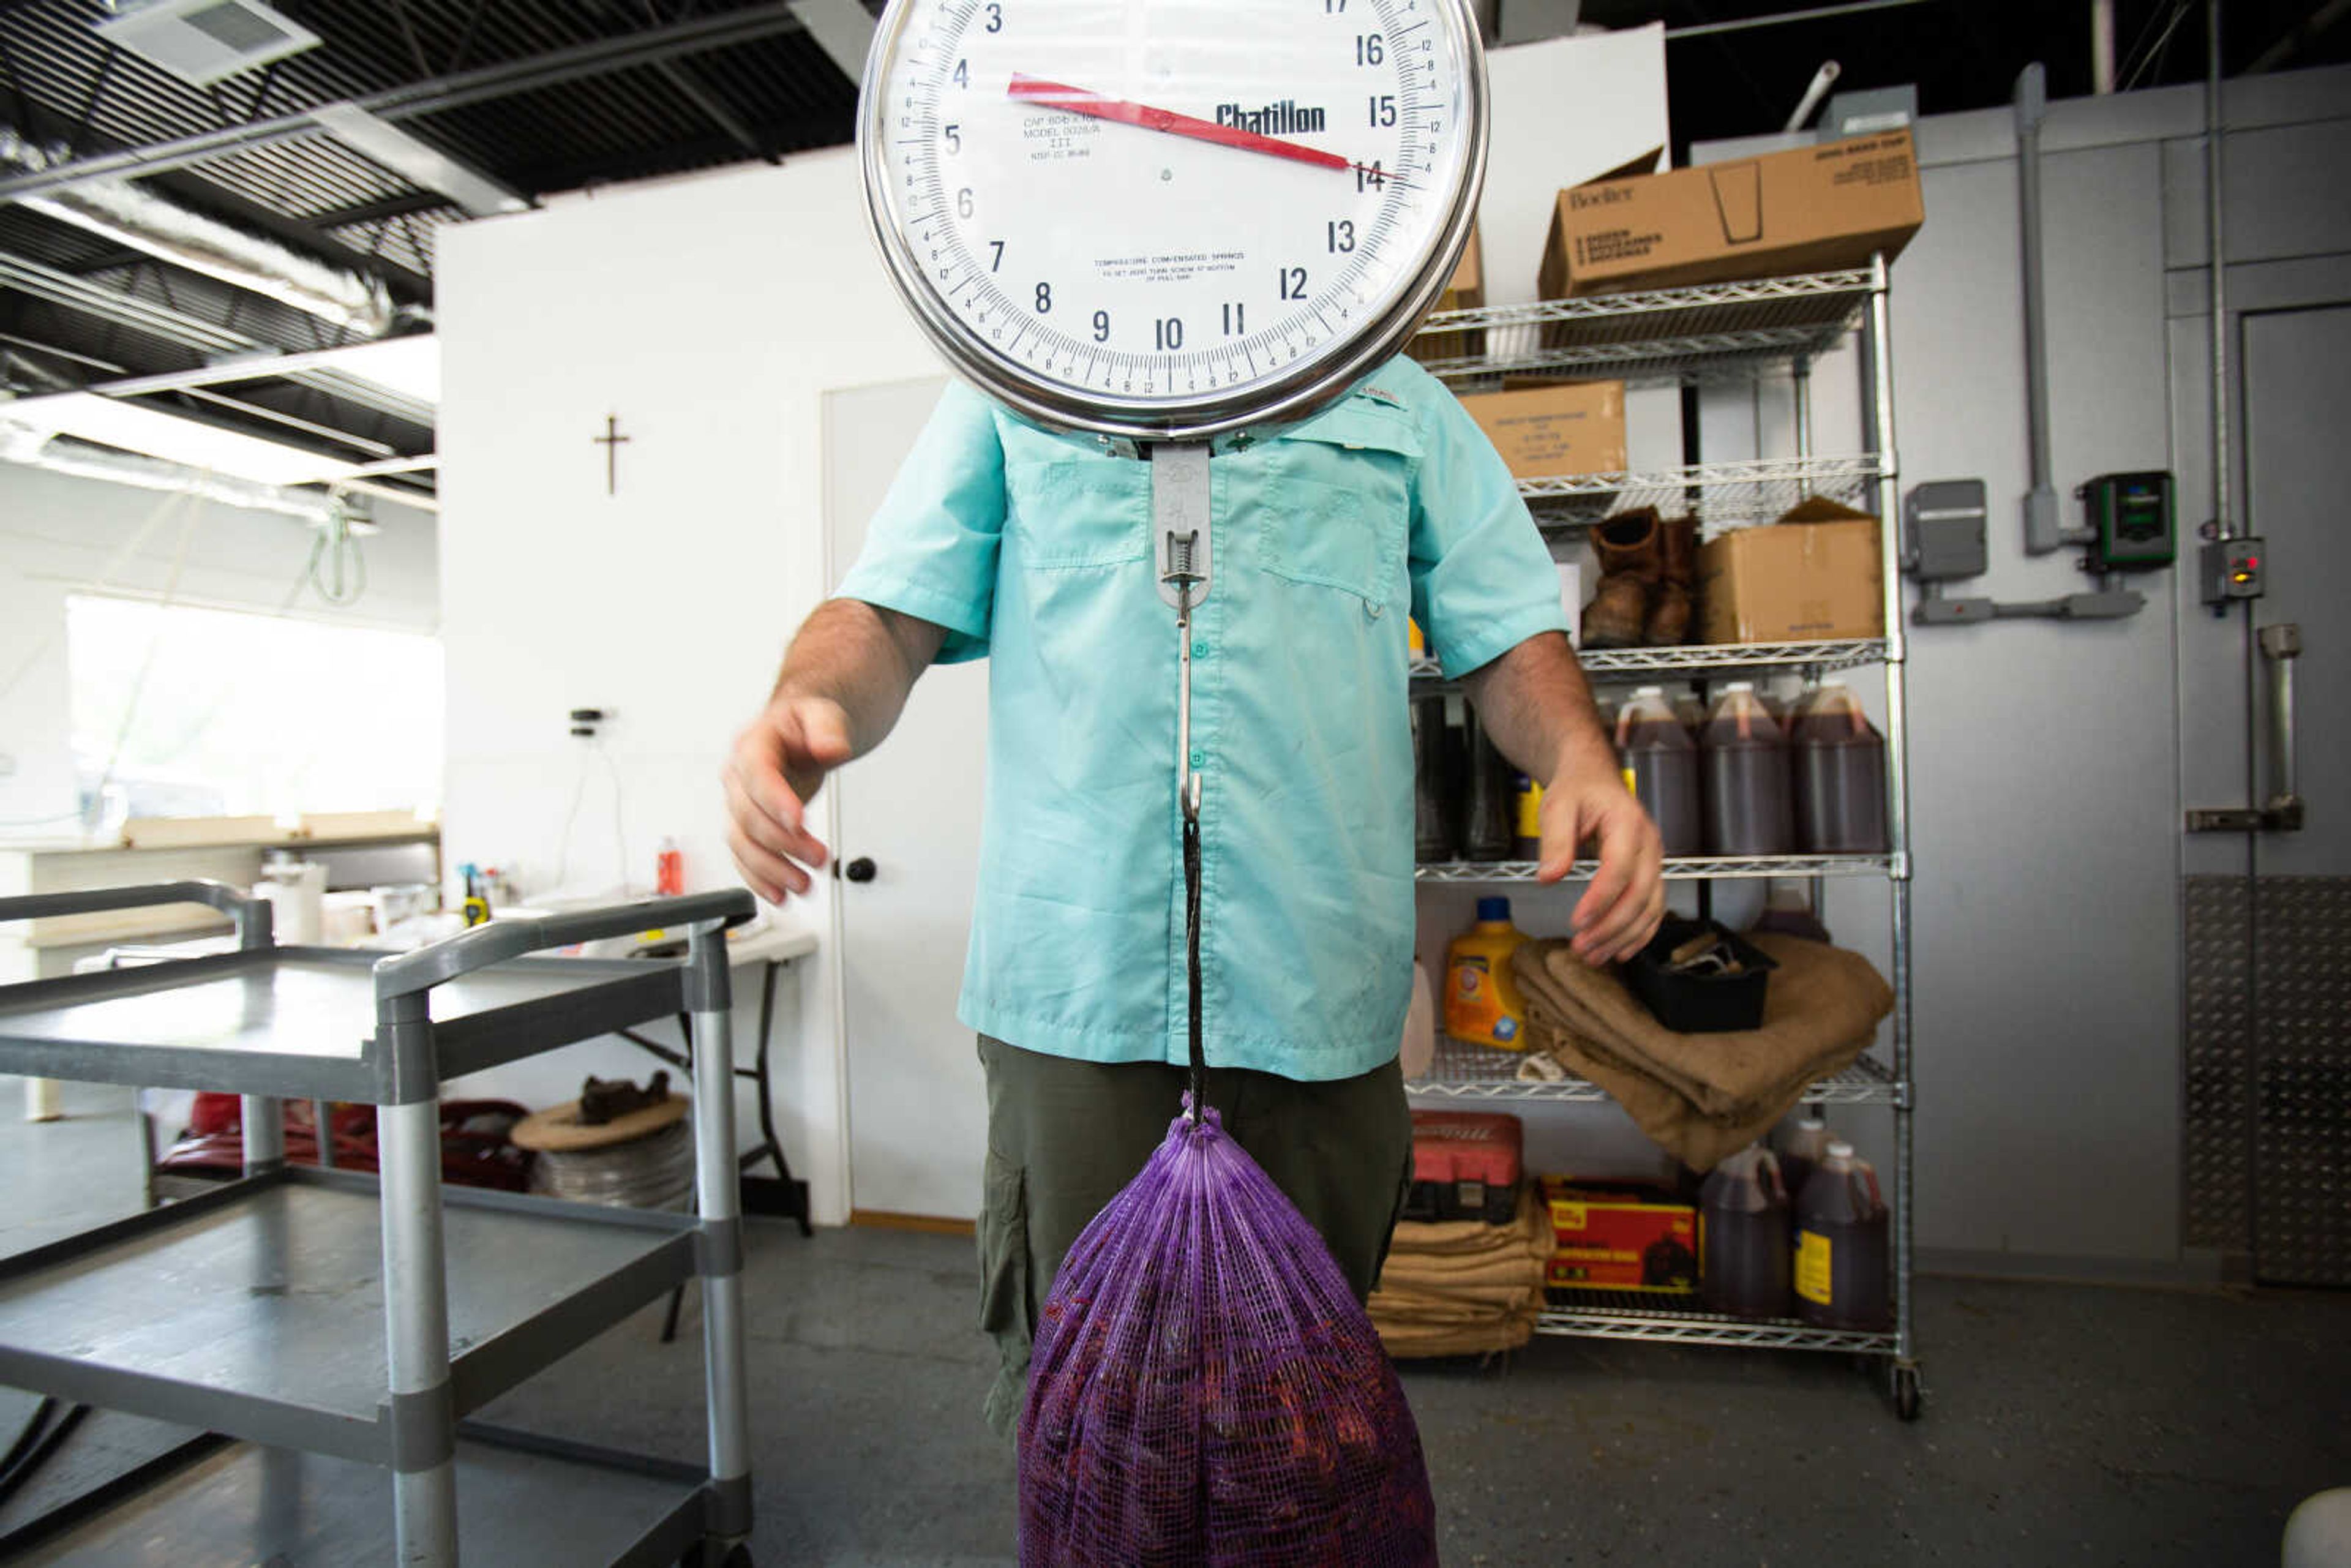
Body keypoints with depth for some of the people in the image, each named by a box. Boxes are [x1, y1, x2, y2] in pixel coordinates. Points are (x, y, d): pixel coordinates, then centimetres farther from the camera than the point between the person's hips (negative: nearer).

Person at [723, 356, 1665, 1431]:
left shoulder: (1393, 397, 19)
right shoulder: (1012, 388, 16)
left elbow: (1508, 631, 15)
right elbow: (888, 613, 9)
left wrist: (1581, 761, -6)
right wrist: (811, 705, -15)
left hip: (1315, 989, 2)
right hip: (1076, 974, -1)